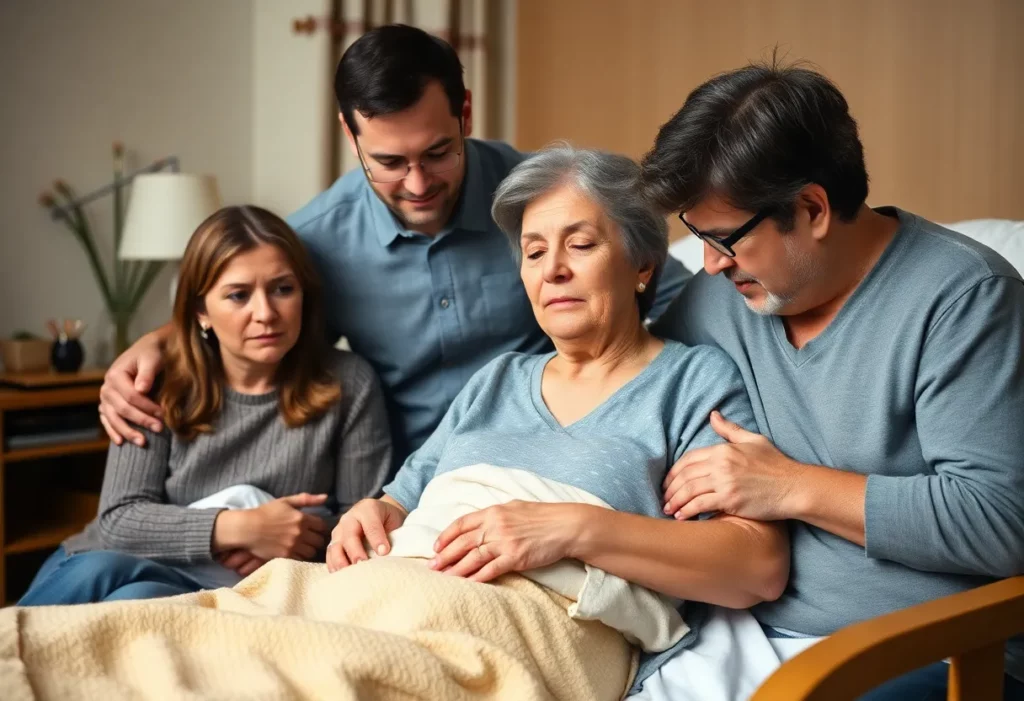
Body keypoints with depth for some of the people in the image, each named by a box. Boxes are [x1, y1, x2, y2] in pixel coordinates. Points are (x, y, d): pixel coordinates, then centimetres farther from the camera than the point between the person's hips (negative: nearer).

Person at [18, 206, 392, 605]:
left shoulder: (348, 384, -3)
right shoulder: (162, 386, -2)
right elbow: (119, 521, -8)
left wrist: (299, 543, -18)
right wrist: (240, 528, -21)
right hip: (124, 568, 1)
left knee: (136, 600, -32)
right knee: (100, 573, -34)